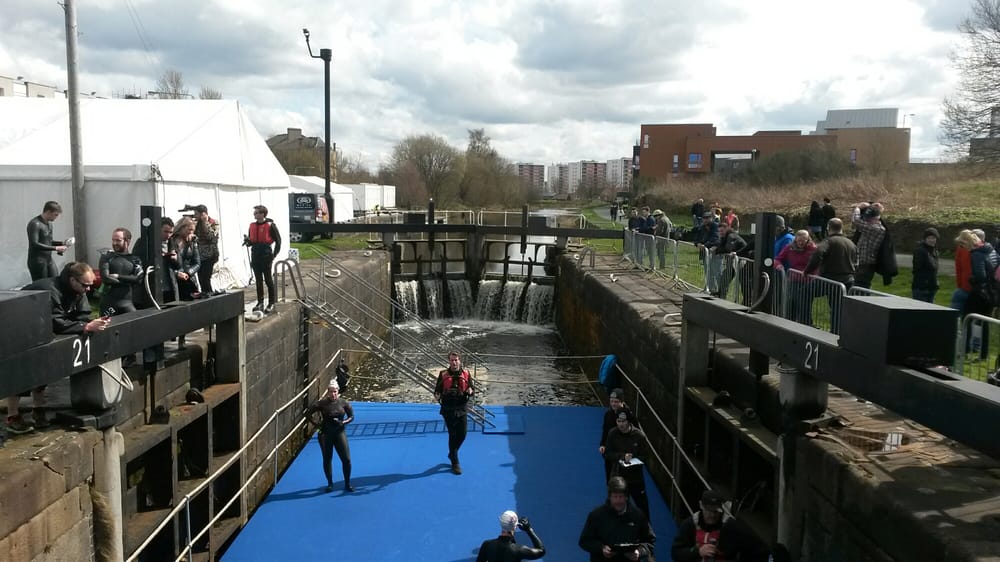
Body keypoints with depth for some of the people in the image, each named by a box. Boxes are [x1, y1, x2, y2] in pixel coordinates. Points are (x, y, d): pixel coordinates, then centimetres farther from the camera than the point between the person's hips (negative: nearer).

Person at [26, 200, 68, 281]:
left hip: (49, 260, 8)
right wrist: (55, 248, -23)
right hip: (37, 261, -8)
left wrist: (62, 243, 5)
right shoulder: (35, 224, -13)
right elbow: (34, 244, -22)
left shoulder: (49, 224, 13)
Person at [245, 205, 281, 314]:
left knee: (268, 280, 1)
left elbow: (278, 240, -5)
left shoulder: (270, 225, -9)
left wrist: (274, 255, -6)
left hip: (266, 257, -5)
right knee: (258, 280, 10)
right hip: (255, 256, 6)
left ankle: (271, 303, 9)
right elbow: (251, 242, 18)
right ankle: (260, 303, 17)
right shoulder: (252, 225, 8)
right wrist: (247, 241, -5)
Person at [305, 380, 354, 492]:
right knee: (327, 459, 7)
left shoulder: (343, 403, -3)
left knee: (346, 459, -4)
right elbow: (308, 413, 1)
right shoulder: (322, 403, -7)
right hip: (325, 435, -1)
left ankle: (347, 484, 10)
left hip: (340, 433, 1)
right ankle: (330, 484, 22)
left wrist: (343, 422, -11)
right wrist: (316, 424, -6)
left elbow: (351, 416, 6)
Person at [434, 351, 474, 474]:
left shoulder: (466, 373, 1)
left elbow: (472, 388, 7)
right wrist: (437, 396, -21)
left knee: (462, 434, 5)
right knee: (452, 435, 3)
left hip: (462, 409, 2)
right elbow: (437, 390, 1)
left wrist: (470, 391, -16)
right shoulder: (443, 374, -4)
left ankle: (452, 454, 33)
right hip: (448, 409, -2)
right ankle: (455, 463, 14)